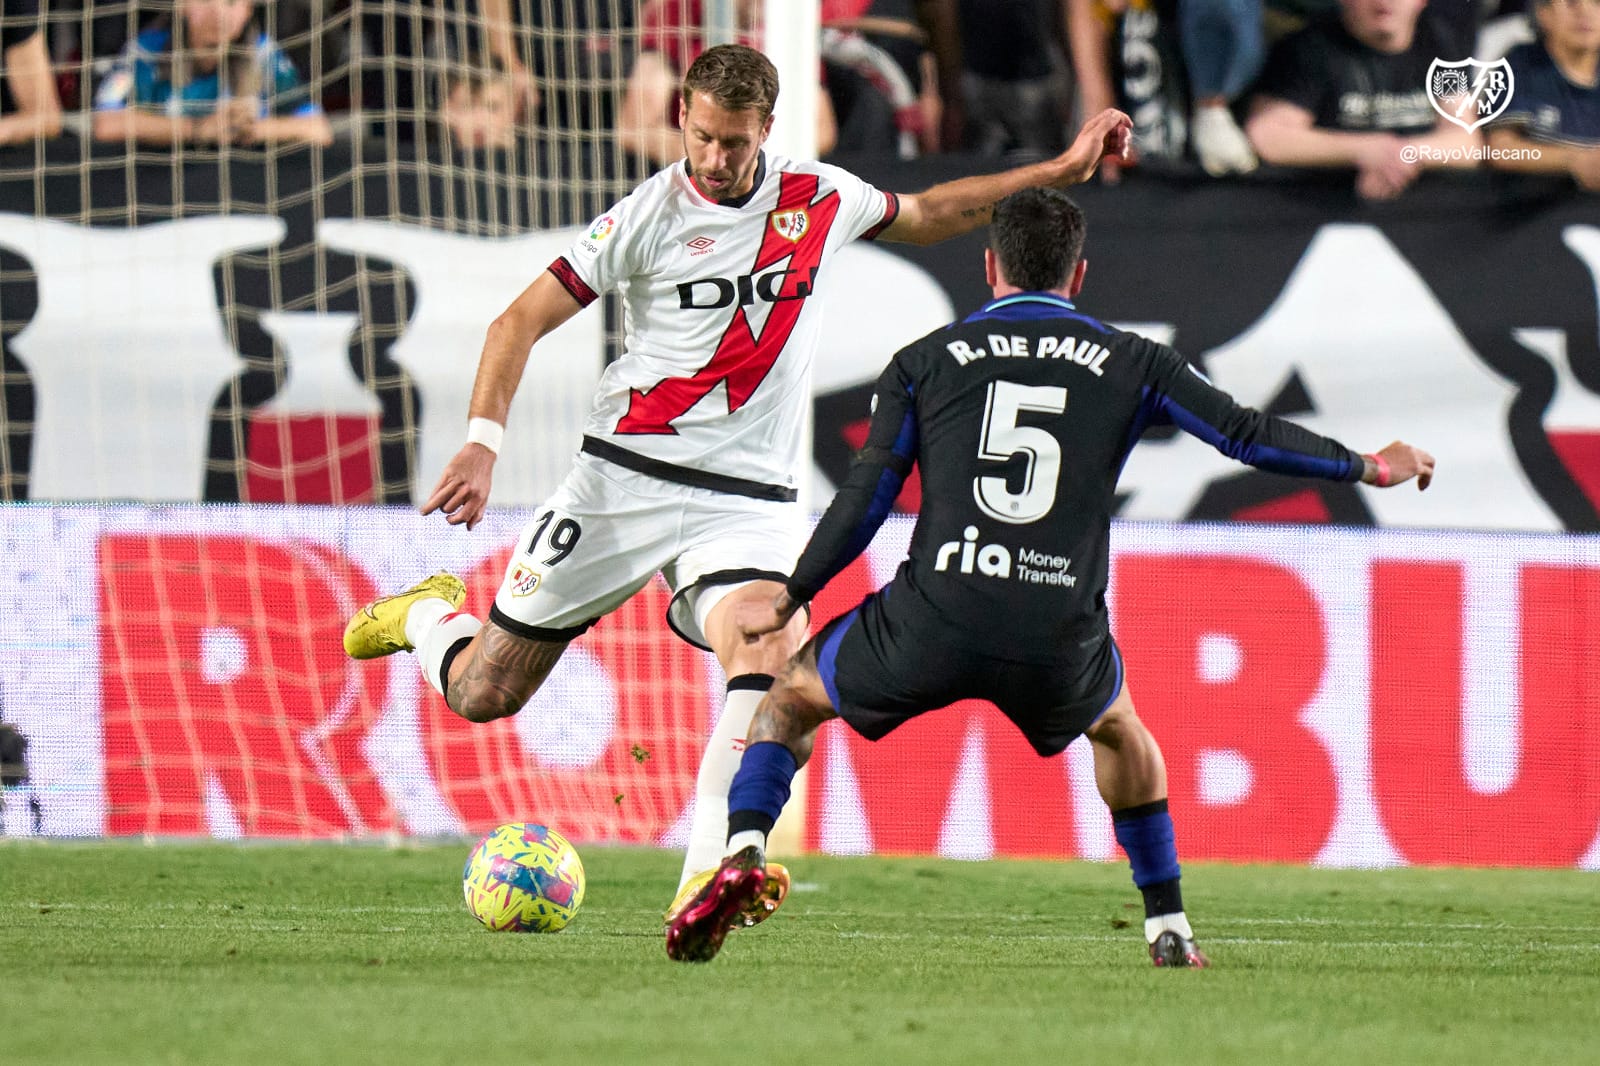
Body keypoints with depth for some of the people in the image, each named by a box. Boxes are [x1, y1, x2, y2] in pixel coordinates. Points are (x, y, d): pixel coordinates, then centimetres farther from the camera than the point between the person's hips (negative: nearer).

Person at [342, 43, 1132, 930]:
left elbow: (924, 216, 26)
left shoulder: (821, 199, 4)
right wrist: (483, 441, -20)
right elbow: (521, 322, -6)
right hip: (626, 480, -2)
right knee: (482, 695, 3)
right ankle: (430, 614, 39)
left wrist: (1061, 171, 22)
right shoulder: (649, 217, -8)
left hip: (750, 501, 2)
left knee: (768, 659, -29)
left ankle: (708, 876, -34)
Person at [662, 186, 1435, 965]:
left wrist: (790, 598, 21)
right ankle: (1168, 927, 31)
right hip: (1060, 643, 1)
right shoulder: (1129, 363, 13)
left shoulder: (923, 362, 13)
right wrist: (1372, 468, 26)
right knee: (1119, 727, 35)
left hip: (933, 623, -1)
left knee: (791, 694, 24)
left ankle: (743, 851, 0)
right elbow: (1248, 434, 13)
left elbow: (865, 498, 10)